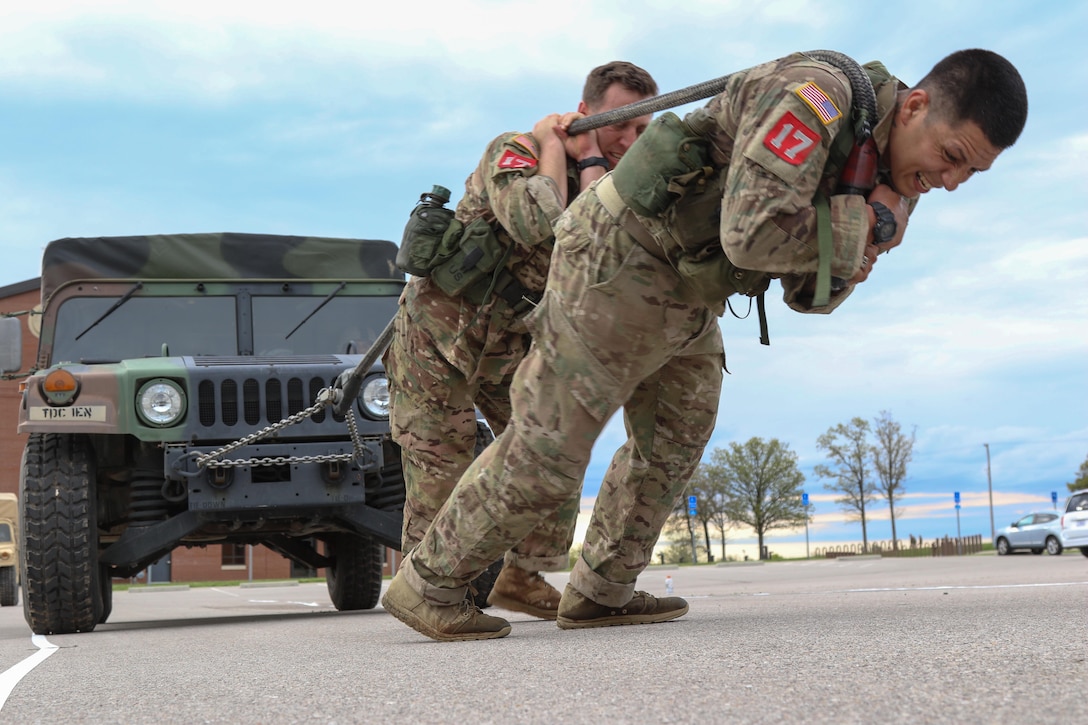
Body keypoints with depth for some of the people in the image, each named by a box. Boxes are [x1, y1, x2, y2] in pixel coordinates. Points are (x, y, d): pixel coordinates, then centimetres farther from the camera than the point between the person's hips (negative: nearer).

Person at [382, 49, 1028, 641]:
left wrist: (849, 253, -16)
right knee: (545, 454, -5)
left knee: (675, 444, 17)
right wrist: (863, 223, -23)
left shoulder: (885, 166, 2)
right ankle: (428, 585, 8)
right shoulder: (815, 93, -27)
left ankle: (599, 593, 29)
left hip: (684, 289, 10)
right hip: (620, 260, -10)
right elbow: (753, 233, -37)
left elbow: (806, 293, 6)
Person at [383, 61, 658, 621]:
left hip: (513, 344, 6)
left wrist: (590, 160, -27)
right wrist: (552, 142, -26)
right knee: (443, 469, -5)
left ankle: (521, 578, 15)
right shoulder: (514, 152, -20)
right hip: (438, 330, -6)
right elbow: (537, 225, -42)